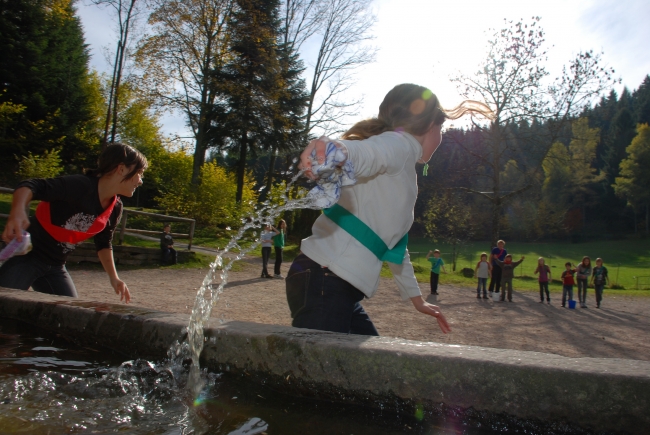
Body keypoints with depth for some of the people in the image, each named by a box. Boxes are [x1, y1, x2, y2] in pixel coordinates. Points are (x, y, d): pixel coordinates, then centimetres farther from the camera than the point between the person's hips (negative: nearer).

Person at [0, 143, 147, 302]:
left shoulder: (115, 209, 0)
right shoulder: (81, 186, -23)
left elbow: (103, 243, 14)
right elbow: (30, 186, -30)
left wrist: (114, 278, 7)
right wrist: (17, 212, -51)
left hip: (55, 266, 8)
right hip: (26, 255, -8)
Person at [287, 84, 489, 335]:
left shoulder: (405, 173, 22)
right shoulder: (399, 144, -6)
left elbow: (395, 245, 28)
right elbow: (359, 153, -30)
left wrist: (416, 298, 34)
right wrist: (333, 149, -53)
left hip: (342, 291, 10)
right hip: (324, 284, -10)